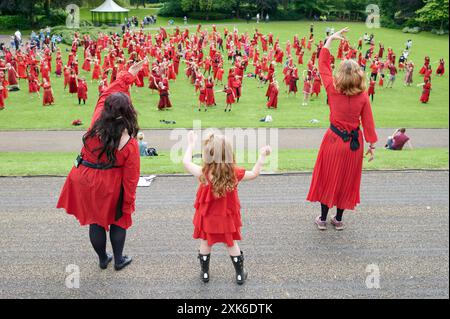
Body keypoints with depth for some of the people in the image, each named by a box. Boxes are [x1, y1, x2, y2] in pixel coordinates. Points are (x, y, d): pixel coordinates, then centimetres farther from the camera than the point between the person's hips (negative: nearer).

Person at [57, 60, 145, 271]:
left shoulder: (97, 123, -18)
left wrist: (128, 75, 5)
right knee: (118, 221, 21)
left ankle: (103, 259, 39)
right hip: (111, 187, -3)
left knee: (95, 221, 19)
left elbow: (108, 94, -3)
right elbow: (130, 178, -17)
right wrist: (128, 204, -5)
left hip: (86, 181, 3)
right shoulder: (130, 144, -24)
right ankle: (119, 260, 35)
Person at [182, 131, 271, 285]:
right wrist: (262, 156, 7)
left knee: (205, 244, 19)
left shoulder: (203, 174, -25)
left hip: (208, 218, -2)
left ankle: (205, 273, 32)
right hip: (227, 218, 2)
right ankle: (240, 274, 30)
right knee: (232, 245, 18)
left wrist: (191, 144, 3)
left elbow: (186, 162, -9)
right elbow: (254, 174, -2)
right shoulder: (234, 173, -18)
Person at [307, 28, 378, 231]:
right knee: (347, 179, 15)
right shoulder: (363, 96, -10)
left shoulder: (332, 89, -12)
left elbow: (323, 64, -1)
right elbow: (368, 122, -6)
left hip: (334, 139, -1)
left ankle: (323, 219, 22)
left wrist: (330, 39, 4)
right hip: (354, 142, 1)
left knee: (328, 177, 13)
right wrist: (371, 146, 3)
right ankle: (338, 219, 27)